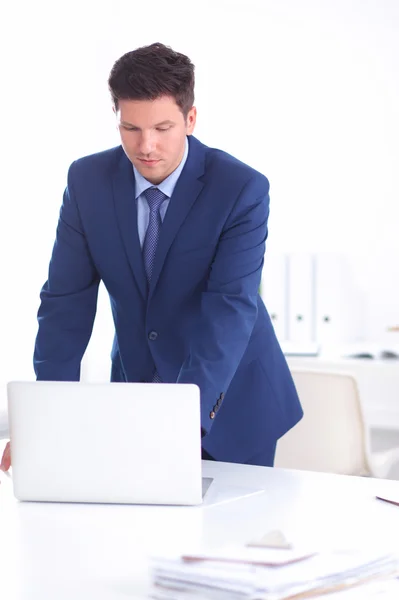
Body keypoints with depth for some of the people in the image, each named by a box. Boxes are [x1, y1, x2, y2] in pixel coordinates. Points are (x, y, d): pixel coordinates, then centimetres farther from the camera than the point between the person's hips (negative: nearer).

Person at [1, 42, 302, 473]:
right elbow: (67, 300, -11)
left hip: (228, 400, -2)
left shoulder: (242, 189, -20)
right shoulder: (88, 180, -9)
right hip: (136, 389, 3)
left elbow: (231, 309, -28)